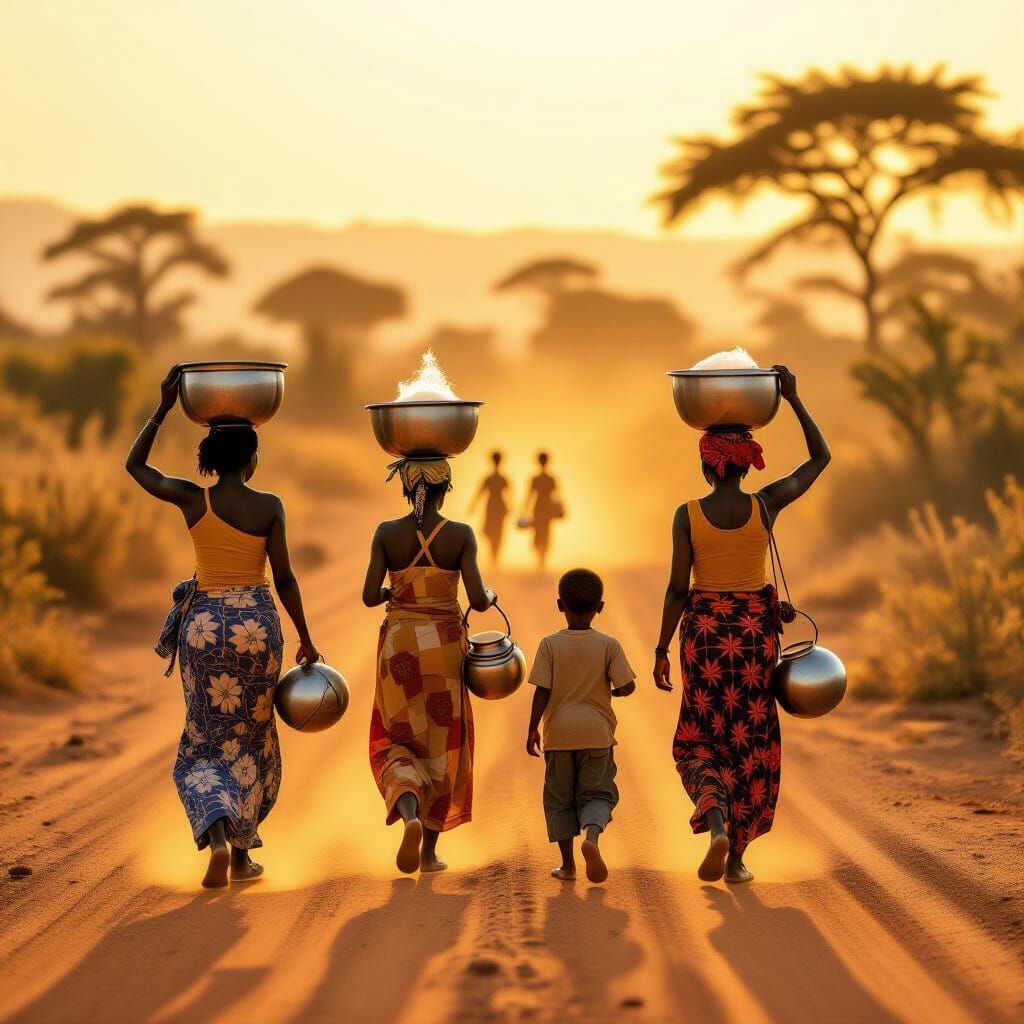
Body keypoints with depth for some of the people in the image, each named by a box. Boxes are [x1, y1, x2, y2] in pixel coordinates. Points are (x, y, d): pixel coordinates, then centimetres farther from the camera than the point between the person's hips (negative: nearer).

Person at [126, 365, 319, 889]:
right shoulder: (269, 507, -8)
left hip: (204, 624, 1)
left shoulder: (191, 499, -5)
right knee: (251, 738, 15)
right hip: (257, 624, -1)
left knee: (208, 739, 10)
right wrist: (305, 639, 5)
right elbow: (284, 579, -5)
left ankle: (218, 839, -15)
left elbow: (134, 465, 10)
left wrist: (164, 407, 10)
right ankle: (242, 851, 15)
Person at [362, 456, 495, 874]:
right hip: (445, 643, 0)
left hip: (399, 643, 1)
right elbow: (477, 600, -11)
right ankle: (430, 851, 14)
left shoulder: (386, 533, -4)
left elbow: (370, 596, -7)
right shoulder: (461, 535, -7)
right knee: (442, 744, 11)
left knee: (396, 739, 10)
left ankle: (410, 812, -21)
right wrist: (491, 597, 12)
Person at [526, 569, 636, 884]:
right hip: (597, 733, 0)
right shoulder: (609, 645, -4)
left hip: (559, 733, 0)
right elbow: (627, 686, -8)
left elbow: (542, 691, -9)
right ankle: (592, 835, -25)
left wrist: (533, 728, -1)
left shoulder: (550, 645, -6)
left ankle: (567, 863, 12)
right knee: (597, 794, 6)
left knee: (559, 798, 12)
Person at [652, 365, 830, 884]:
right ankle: (737, 856, 12)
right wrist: (792, 397, 9)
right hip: (756, 629, 1)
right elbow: (820, 457, 9)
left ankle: (716, 821, -17)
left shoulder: (687, 514, -7)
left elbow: (678, 587, -7)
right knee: (752, 740, 11)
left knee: (700, 738, 11)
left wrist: (662, 649, 1)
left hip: (704, 630, -1)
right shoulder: (766, 505, -4)